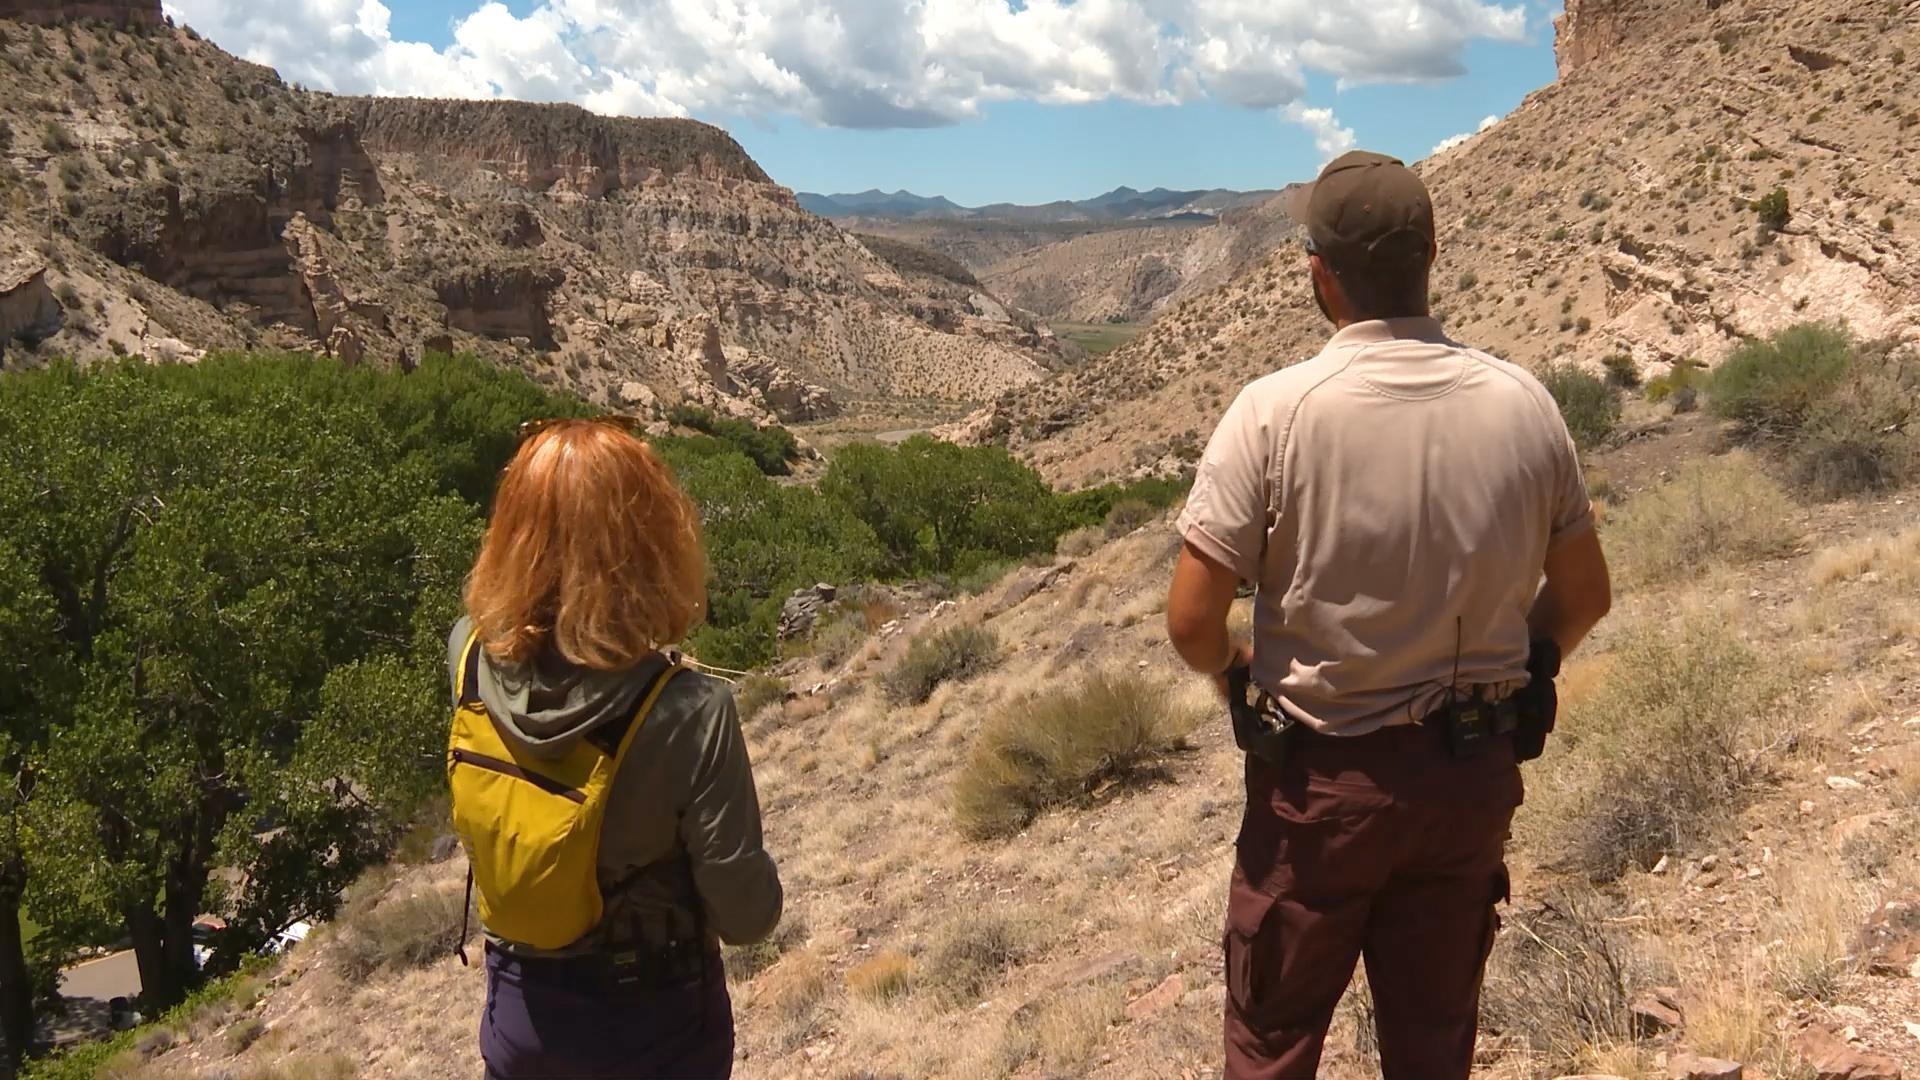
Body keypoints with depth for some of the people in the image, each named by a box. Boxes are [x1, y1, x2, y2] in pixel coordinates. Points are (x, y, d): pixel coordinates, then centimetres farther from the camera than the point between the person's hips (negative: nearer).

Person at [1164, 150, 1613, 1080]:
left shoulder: (1276, 412, -18)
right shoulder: (1523, 406, -7)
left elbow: (1192, 621, -17)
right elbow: (1583, 595, 5)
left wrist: (1236, 671, 4)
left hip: (1322, 776, -3)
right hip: (1473, 774, 4)